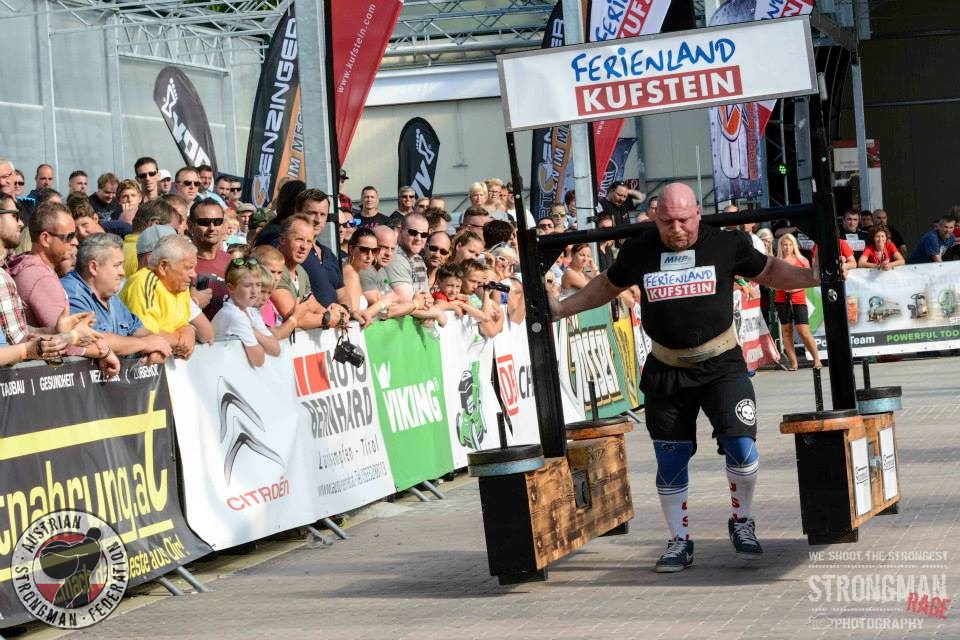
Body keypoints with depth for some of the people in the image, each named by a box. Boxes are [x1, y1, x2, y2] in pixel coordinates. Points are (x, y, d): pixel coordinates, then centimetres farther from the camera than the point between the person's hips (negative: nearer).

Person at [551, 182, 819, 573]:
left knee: (741, 445, -15)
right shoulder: (639, 252, -1)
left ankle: (742, 522, 11)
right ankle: (679, 541, 23)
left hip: (721, 364, -2)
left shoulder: (725, 244, -5)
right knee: (670, 460, 7)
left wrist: (816, 277, -4)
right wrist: (559, 308, 15)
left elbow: (769, 272, 9)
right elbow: (607, 286, 17)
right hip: (665, 371, 2)